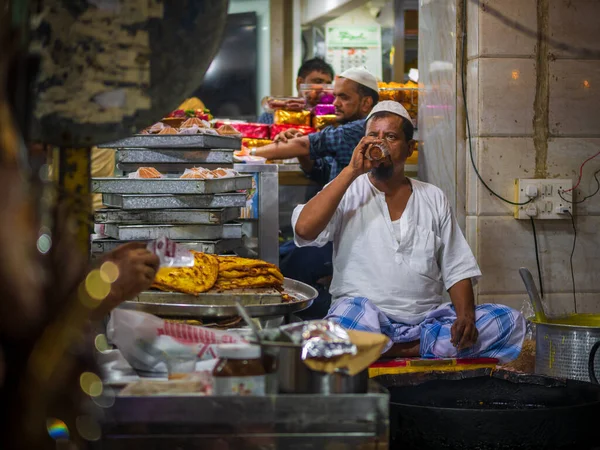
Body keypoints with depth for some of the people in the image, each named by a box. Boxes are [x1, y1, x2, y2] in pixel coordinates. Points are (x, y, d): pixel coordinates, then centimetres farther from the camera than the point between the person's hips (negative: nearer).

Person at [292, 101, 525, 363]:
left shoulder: (433, 198, 16)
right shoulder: (347, 192, 7)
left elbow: (457, 269, 12)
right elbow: (304, 229, -14)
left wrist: (466, 316, -8)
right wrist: (352, 171, -13)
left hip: (428, 319, 4)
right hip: (368, 321, -4)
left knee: (510, 321, -18)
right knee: (352, 311, -40)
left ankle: (397, 350, -21)